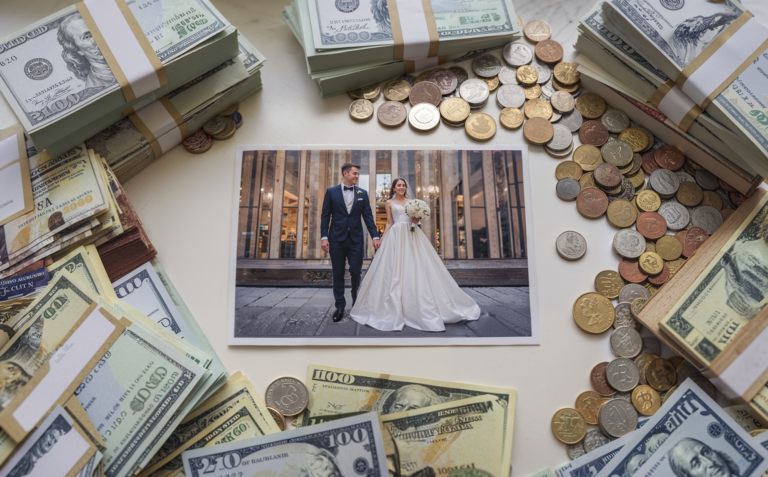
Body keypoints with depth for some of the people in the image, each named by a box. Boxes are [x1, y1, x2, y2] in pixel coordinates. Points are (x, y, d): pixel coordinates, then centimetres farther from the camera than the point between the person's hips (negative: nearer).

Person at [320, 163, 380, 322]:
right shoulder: (331, 192, 4)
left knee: (356, 273, 1)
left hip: (356, 239, 1)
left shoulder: (362, 194, 7)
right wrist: (324, 237, -7)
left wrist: (375, 236, -3)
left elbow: (368, 216, 5)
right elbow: (325, 216, 2)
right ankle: (340, 306, 16)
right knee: (338, 274, 5)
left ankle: (357, 303, 21)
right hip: (337, 239, -1)